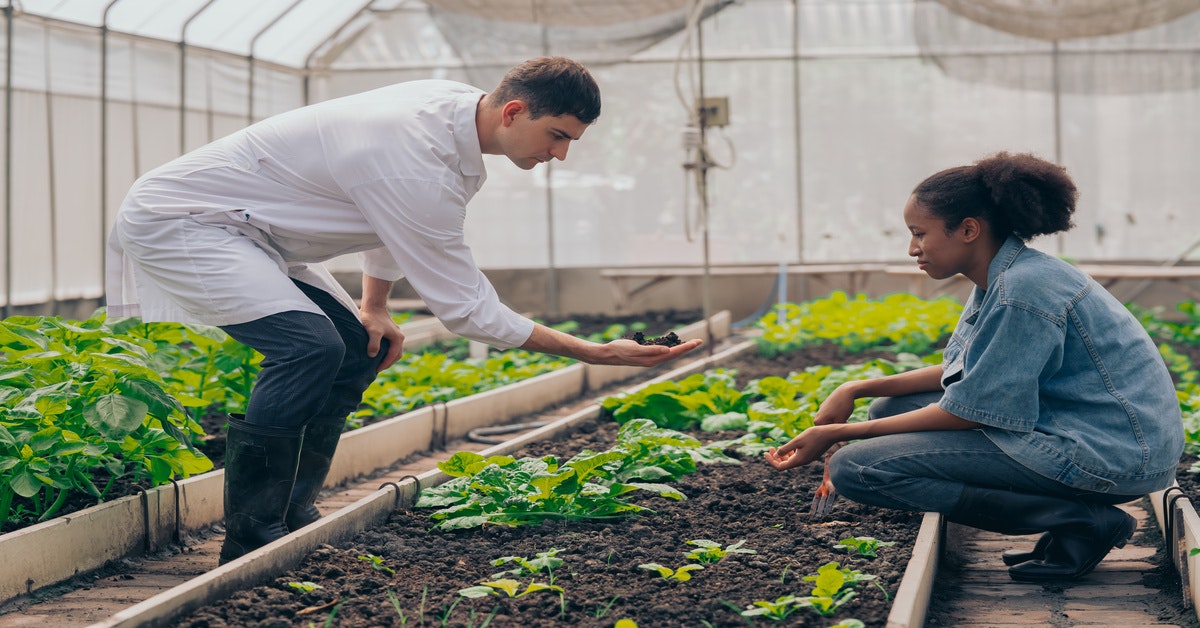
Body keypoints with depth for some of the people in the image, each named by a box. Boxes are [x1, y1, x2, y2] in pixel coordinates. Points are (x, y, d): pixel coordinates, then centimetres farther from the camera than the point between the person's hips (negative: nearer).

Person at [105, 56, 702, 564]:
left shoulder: (452, 104, -1)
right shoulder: (419, 167, -30)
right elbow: (465, 307, -24)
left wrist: (374, 308, 16)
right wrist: (598, 354, -22)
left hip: (238, 228, 10)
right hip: (175, 220, -10)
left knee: (356, 351, 8)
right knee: (310, 346, -27)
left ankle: (290, 515, 12)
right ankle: (248, 540, -19)